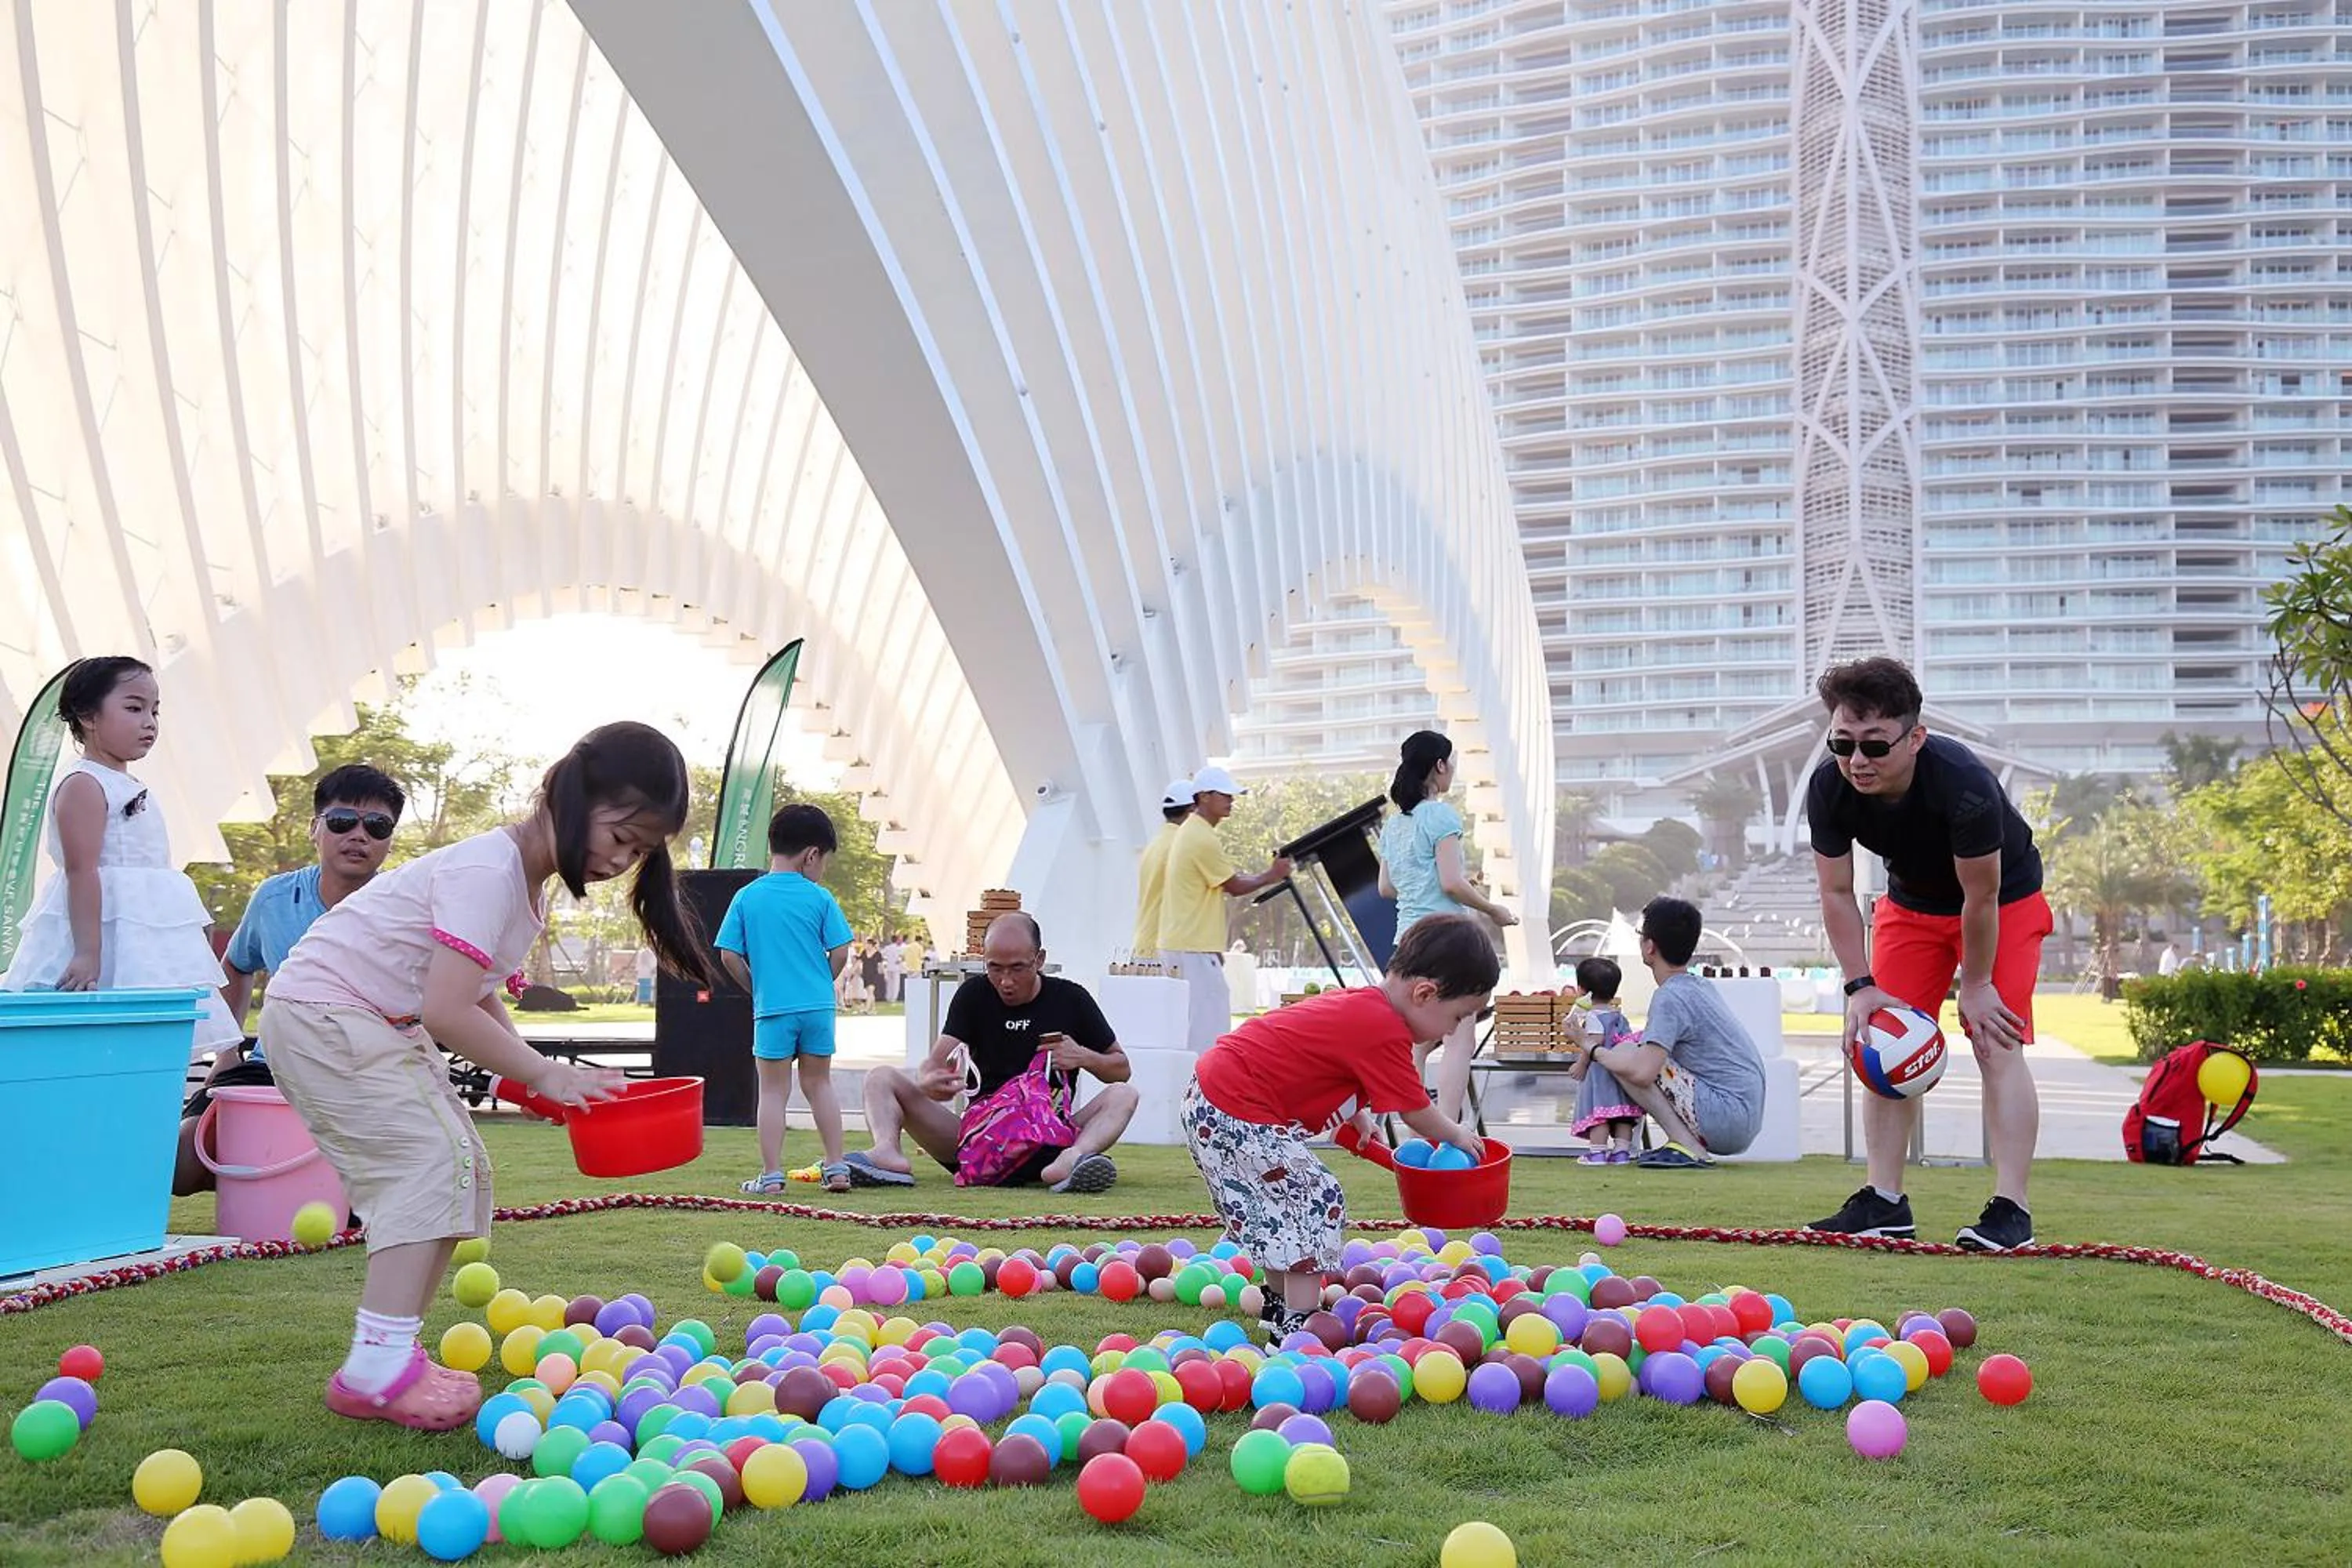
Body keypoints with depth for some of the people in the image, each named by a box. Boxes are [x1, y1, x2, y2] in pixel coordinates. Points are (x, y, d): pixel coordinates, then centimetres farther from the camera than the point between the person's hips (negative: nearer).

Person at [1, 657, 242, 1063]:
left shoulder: (130, 789, 20)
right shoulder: (83, 785, -8)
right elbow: (81, 872, -17)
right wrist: (87, 953, -23)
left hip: (144, 949, 9)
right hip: (105, 938, -9)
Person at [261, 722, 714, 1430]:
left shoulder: (530, 880, 6)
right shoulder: (488, 872, -25)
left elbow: (477, 993, 12)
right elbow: (447, 1011, -30)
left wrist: (532, 1069, -4)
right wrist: (545, 1075, -22)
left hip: (377, 1023, 10)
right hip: (320, 1011, -10)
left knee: (461, 1168, 8)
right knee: (432, 1158, -19)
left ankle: (391, 1354, 11)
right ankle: (379, 1366, -22)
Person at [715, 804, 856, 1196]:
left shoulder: (746, 897, 2)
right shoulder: (820, 898, -2)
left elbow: (729, 956, 1)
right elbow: (840, 953, -3)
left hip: (771, 1008, 0)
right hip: (818, 1006, 1)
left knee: (773, 1090, 7)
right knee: (819, 1083, 15)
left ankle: (771, 1175, 3)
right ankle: (836, 1167, 15)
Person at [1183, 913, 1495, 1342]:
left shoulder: (1361, 1003, 11)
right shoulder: (1385, 1031, -19)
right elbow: (1416, 1112, -8)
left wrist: (1357, 1119, 22)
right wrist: (1456, 1136, 10)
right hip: (1239, 1116, -11)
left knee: (1286, 1203, 23)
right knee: (1318, 1203, -6)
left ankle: (1280, 1305, 35)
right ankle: (1299, 1321, -5)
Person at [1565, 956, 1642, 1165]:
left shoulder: (1593, 1016, -8)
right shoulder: (1619, 1015, 16)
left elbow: (1596, 1040, -21)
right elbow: (1629, 1038, 14)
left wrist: (1582, 1063, -17)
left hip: (1598, 1069, -8)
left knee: (1597, 1110, -7)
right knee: (1621, 1111, 7)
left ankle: (1598, 1151, -10)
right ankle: (1622, 1149, 5)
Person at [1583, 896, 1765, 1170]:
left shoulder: (1671, 996, -14)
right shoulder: (1702, 986, 15)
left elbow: (1642, 1072, -22)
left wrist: (1597, 1051, -4)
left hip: (1726, 1119, -9)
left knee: (1624, 1056, -8)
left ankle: (1690, 1150, -11)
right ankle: (1687, 1143, 7)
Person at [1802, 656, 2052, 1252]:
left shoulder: (1963, 784, -39)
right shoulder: (1829, 787, -25)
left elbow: (1980, 897, -27)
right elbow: (1836, 893, -13)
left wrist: (1976, 984, -18)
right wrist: (1860, 986, -16)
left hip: (2006, 901, -5)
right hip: (1911, 903, 5)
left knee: (1997, 1044, -14)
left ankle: (2011, 1209, -11)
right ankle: (1885, 1201, 4)